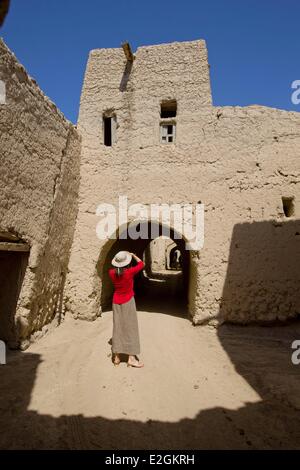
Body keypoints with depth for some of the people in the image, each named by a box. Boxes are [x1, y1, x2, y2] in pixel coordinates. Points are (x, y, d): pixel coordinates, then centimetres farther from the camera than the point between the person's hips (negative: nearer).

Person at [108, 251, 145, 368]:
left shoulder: (112, 273, -7)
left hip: (116, 302, 5)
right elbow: (141, 264, -3)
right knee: (130, 328, 2)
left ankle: (116, 357, 17)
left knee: (117, 327, 11)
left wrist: (118, 261, 13)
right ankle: (131, 358, 5)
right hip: (128, 301, -4)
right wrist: (132, 255, 6)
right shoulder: (130, 272, -19)